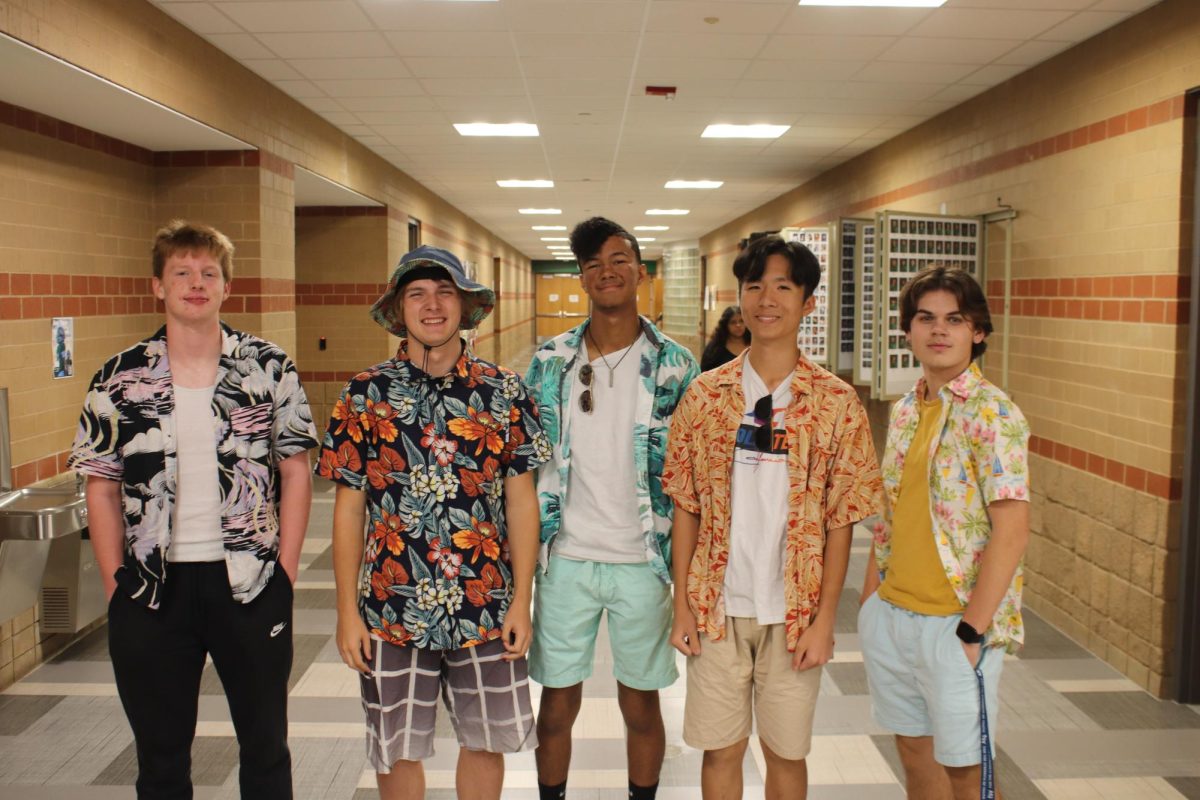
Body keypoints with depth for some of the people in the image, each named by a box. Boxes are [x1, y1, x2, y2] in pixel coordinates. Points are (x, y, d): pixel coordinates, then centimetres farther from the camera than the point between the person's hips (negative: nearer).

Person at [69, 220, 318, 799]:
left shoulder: (269, 368, -2)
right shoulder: (119, 380, 0)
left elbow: (295, 473, 0)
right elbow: (102, 490, 4)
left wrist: (284, 573, -5)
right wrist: (116, 587, -1)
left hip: (250, 583, -1)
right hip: (152, 587, 1)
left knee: (265, 743, 16)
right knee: (160, 753, 17)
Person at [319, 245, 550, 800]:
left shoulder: (502, 391, -1)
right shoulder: (366, 394, -2)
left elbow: (522, 501, 0)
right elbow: (348, 509, 0)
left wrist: (521, 601, -3)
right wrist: (347, 611, -2)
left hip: (485, 608, 1)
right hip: (391, 609, 0)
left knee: (487, 739, 15)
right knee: (397, 749, 14)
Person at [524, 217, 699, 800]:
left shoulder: (674, 365, -2)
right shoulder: (550, 362, 2)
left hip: (642, 561, -1)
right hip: (566, 558, 1)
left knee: (641, 705, 13)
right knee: (557, 704, 12)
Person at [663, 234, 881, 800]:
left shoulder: (836, 402, -6)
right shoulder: (704, 395, -1)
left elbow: (840, 522, -4)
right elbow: (685, 508, 2)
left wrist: (824, 619, -6)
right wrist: (682, 605, -1)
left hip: (794, 610, -1)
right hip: (717, 606, 1)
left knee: (786, 751, 13)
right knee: (720, 748, 13)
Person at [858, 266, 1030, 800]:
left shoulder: (992, 413, -13)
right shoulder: (905, 410, 8)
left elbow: (1012, 530, -17)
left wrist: (972, 630, -18)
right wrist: (869, 598, 10)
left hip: (955, 621, -6)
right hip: (891, 615, 6)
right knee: (914, 752, 18)